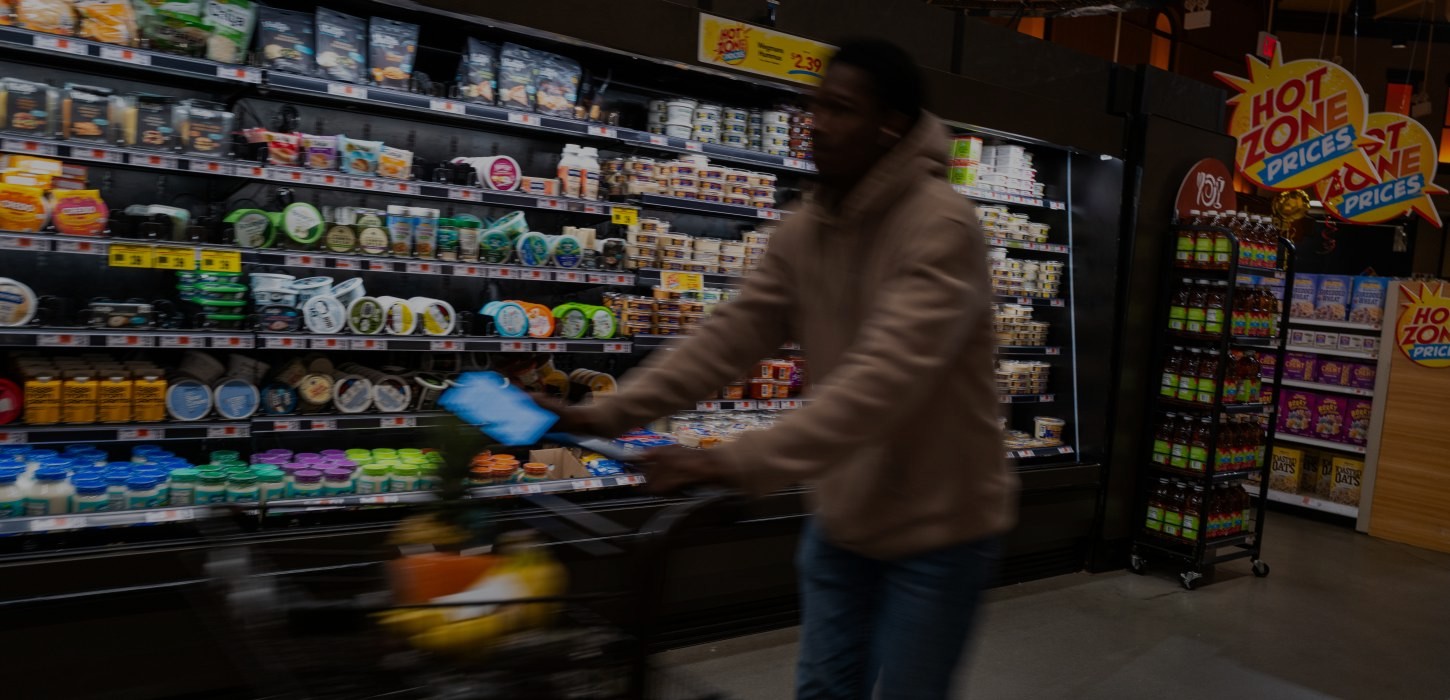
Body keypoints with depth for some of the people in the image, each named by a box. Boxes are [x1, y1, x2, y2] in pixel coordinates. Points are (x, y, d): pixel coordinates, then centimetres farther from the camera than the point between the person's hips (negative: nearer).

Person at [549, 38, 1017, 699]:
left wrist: (739, 462, -40)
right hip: (843, 517, 6)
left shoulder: (941, 225, -23)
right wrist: (610, 412, -12)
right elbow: (732, 334, -3)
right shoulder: (804, 229, 0)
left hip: (936, 525, -6)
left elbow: (885, 378, -34)